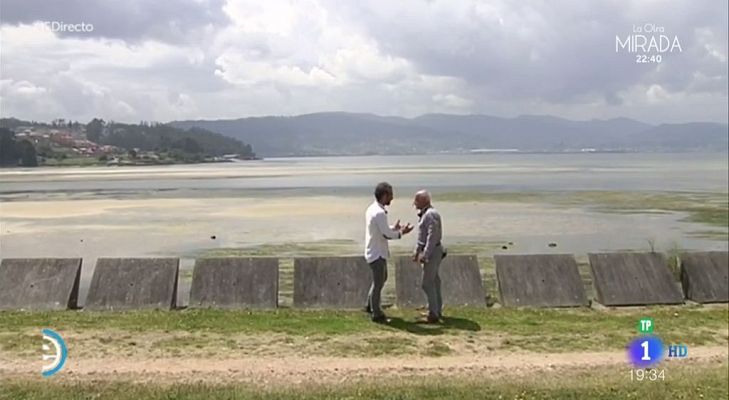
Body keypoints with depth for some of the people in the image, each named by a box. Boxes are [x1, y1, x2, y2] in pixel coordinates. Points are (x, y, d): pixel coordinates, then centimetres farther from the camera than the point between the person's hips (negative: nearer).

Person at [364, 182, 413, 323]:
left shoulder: (372, 209, 7)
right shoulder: (379, 213, -24)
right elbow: (386, 235, -21)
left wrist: (394, 228, 9)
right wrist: (401, 232, -7)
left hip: (375, 252, 10)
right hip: (377, 253, -10)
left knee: (382, 278, 24)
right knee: (378, 283, 2)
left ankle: (370, 305, 36)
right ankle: (376, 314, 15)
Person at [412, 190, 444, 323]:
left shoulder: (430, 214, -20)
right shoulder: (424, 214, 13)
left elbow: (432, 236, -25)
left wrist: (425, 255, -24)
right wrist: (417, 250, 23)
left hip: (432, 251, -10)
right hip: (430, 251, 10)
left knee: (427, 283, -7)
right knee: (434, 281, 15)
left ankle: (433, 315, -1)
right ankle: (437, 311, 24)